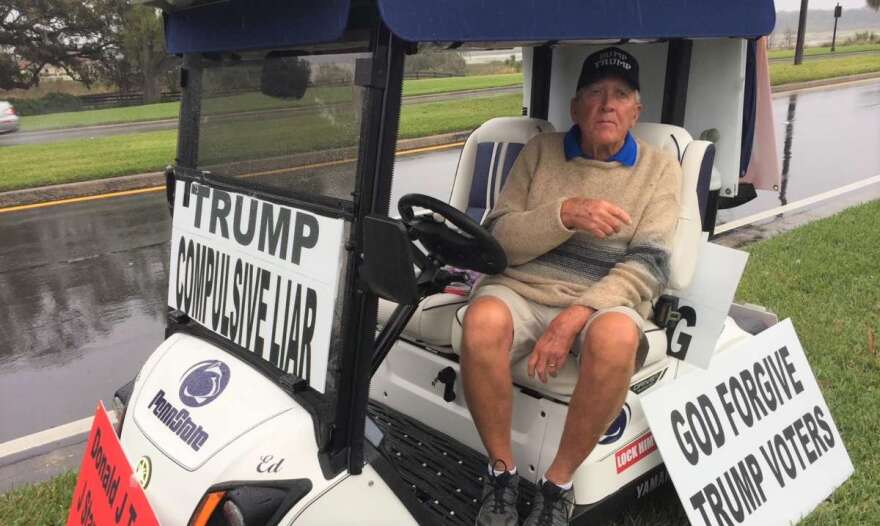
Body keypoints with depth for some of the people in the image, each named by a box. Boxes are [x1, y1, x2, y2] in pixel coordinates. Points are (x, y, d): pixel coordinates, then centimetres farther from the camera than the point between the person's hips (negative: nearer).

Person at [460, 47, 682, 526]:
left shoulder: (660, 169, 8)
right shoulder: (540, 152, 11)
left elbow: (648, 266, -4)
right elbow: (498, 240, 2)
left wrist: (575, 318, -20)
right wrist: (565, 213, -17)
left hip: (604, 302, 0)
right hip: (521, 288, 1)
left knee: (616, 337, -35)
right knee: (483, 321, -33)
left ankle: (558, 484, -15)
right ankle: (501, 472, -12)